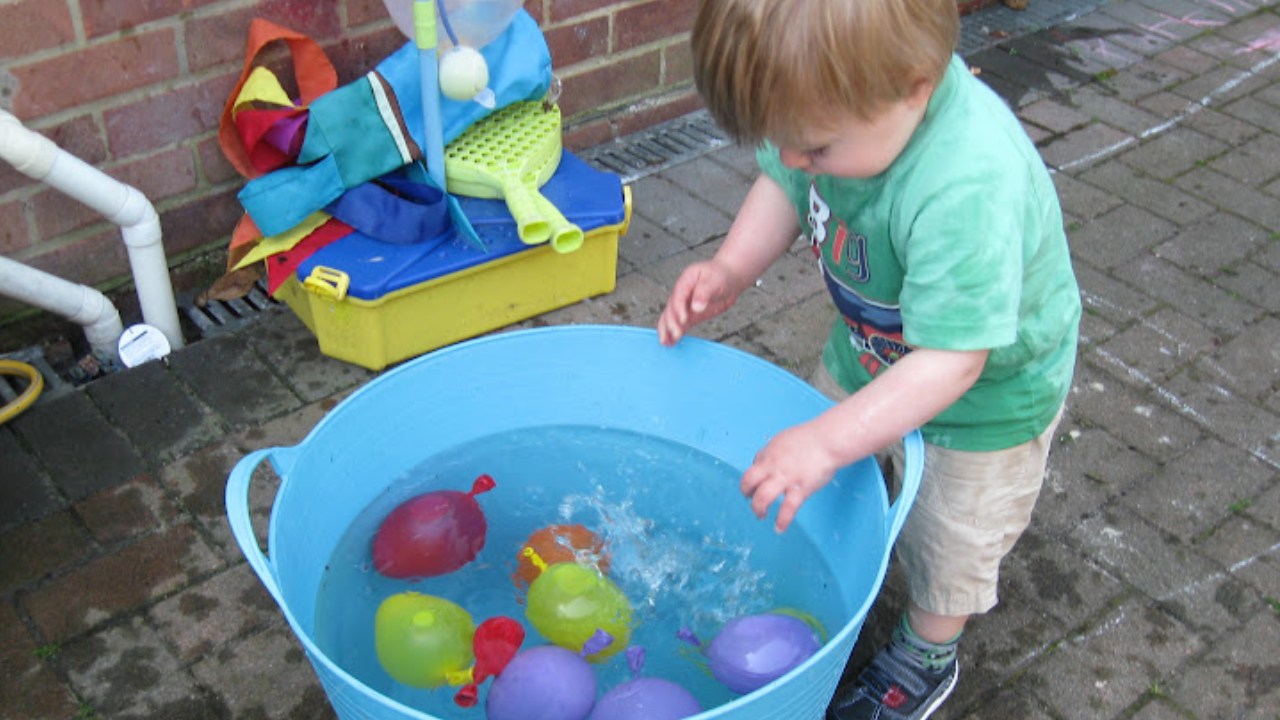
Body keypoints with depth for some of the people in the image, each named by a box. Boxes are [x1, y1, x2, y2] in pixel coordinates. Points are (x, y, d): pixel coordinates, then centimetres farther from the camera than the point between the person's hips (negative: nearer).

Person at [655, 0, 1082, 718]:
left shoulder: (969, 189, -47)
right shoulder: (849, 99, -25)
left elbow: (950, 361, -40)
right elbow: (784, 188, -5)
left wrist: (828, 442, -43)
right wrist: (730, 270, -20)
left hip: (988, 390, -6)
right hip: (872, 351, 6)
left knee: (945, 532, 18)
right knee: (833, 482, 24)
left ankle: (927, 657, 47)